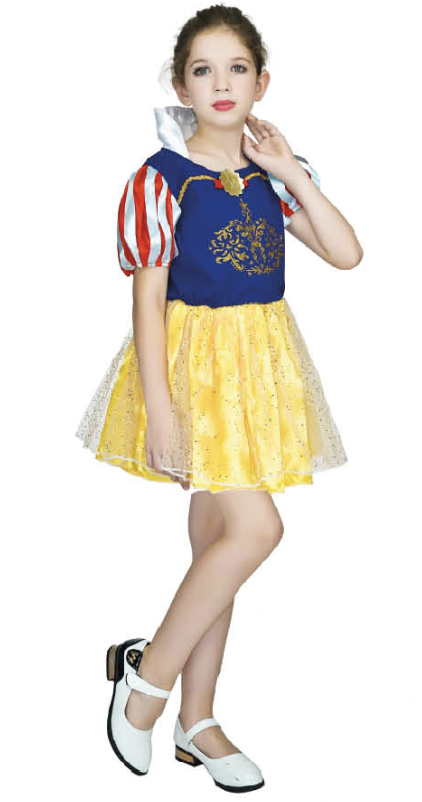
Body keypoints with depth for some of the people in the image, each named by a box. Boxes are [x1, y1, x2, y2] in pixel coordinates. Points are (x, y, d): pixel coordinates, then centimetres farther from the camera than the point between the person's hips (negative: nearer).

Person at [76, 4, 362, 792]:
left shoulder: (273, 174, 7)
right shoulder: (161, 179, -9)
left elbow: (347, 254, -3)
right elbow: (148, 299, -12)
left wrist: (291, 173, -8)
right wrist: (160, 407, -17)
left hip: (260, 365, 6)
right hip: (194, 365, -6)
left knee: (218, 543, 11)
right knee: (256, 527, -17)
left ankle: (196, 720, 23)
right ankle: (147, 673, 3)